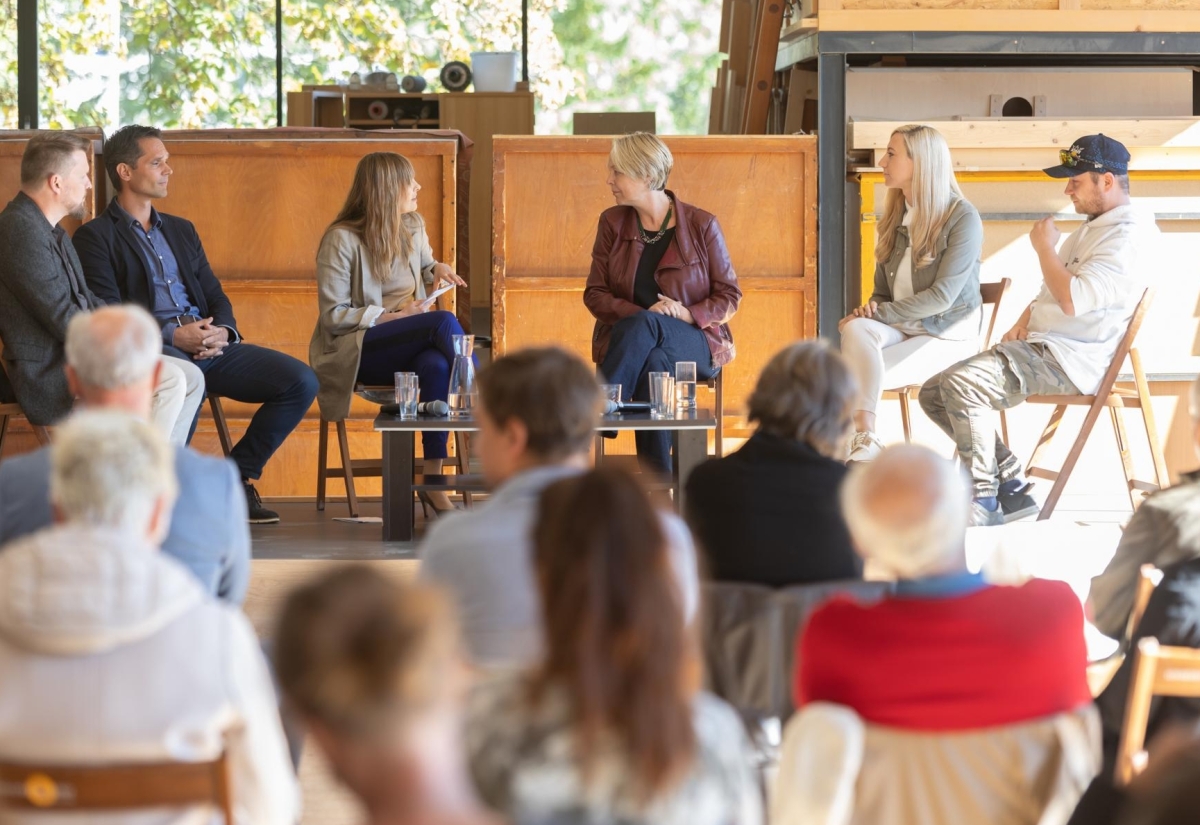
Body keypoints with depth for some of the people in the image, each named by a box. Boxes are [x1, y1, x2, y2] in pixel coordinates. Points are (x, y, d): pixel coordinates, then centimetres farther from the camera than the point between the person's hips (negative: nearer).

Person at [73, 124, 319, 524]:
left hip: (208, 345, 7)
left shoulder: (181, 230, 26)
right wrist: (173, 337, -19)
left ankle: (237, 477, 1)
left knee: (302, 382, -10)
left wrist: (222, 332, -4)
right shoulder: (96, 237, 3)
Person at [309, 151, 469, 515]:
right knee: (444, 322, -30)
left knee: (437, 365, -35)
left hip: (408, 348, 5)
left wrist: (436, 269, 8)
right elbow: (333, 315, -10)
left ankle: (433, 481, -35)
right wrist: (393, 316, -18)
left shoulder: (414, 227, 11)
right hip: (358, 351, -5)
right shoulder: (342, 240, -8)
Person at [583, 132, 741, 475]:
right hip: (629, 337, 2)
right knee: (653, 364, -37)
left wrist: (689, 315, -18)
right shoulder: (612, 222, 7)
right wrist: (641, 313, -14)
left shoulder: (701, 225, 0)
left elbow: (729, 296, 3)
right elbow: (594, 294, 5)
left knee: (644, 326, -38)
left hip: (694, 342, -2)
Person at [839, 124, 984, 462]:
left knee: (857, 378, -27)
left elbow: (943, 295, -17)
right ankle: (863, 441, -39)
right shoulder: (895, 218, 11)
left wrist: (882, 312, -20)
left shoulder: (962, 218, -11)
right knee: (856, 329, -31)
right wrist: (869, 311, -9)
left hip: (947, 336, -6)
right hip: (902, 328, 6)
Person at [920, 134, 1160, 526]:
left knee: (961, 383, -28)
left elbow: (1072, 299, -25)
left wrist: (1044, 247, -12)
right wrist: (1022, 324, 10)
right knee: (934, 394, 4)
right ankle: (1011, 489, 1)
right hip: (1037, 346, 11)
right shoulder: (1092, 227, 21)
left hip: (1070, 361, -11)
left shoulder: (1127, 236, -14)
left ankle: (982, 500, -21)